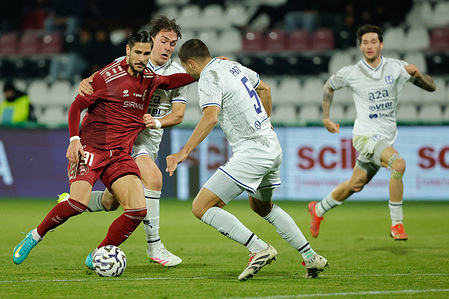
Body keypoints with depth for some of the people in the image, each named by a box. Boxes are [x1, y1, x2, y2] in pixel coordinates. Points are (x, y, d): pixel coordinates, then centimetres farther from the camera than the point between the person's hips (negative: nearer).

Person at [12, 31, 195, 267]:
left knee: (138, 210, -12)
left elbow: (172, 81, 31)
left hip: (120, 155, 6)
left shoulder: (149, 79, 11)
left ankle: (97, 256, 3)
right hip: (91, 148, -6)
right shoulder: (107, 76, -7)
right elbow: (77, 106, -3)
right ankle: (34, 237, -1)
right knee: (79, 202, -25)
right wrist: (74, 139, -15)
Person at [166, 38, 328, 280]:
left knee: (201, 207, -10)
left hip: (251, 153, -10)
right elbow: (264, 88, 30)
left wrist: (184, 152, -32)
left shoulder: (209, 78, -12)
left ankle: (259, 249, -15)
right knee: (262, 207, 32)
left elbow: (211, 117, -29)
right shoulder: (233, 66, 15)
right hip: (272, 147, 10)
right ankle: (311, 258, 27)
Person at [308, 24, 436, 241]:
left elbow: (431, 87, 1)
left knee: (356, 184, 15)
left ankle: (318, 210, 40)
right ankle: (397, 225, -21)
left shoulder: (396, 68, 0)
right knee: (398, 163, -28)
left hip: (386, 137, 4)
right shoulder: (351, 73, -4)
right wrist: (326, 117, 16)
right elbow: (329, 86, 17)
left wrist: (416, 74, -19)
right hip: (365, 134, -4)